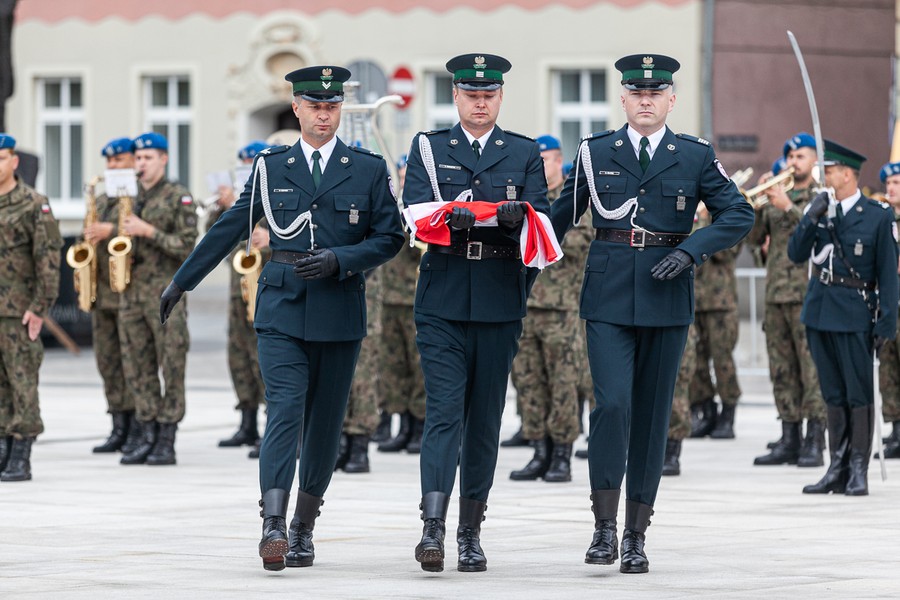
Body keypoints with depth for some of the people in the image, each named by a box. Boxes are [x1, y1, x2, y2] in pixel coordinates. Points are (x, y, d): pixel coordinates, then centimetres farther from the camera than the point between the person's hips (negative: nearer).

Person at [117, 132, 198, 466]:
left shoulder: (178, 197, -4)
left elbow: (187, 246, -11)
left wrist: (149, 231, -17)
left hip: (166, 292, -6)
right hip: (131, 291, 6)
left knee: (171, 368, -5)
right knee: (137, 368, 6)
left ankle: (167, 443, -3)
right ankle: (147, 439, 11)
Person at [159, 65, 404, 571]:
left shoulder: (368, 168, 6)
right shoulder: (271, 167, 9)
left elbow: (390, 238, 4)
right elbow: (231, 228, 14)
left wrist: (339, 259, -12)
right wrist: (183, 281, 17)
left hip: (339, 314, 0)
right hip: (282, 308, 0)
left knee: (325, 422, 5)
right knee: (284, 410, -14)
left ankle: (304, 528, 18)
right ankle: (273, 528, -21)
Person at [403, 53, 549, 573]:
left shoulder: (525, 153, 11)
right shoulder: (429, 148, 8)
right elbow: (415, 213, -4)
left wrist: (515, 216, -21)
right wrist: (452, 218, -24)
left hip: (501, 302, 2)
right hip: (443, 301, -2)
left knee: (486, 418, 6)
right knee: (444, 412, -11)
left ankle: (472, 532, 12)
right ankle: (433, 528, -18)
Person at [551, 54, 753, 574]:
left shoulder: (696, 156, 5)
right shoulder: (595, 153, 7)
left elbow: (739, 215, 0)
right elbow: (563, 216, 16)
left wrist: (690, 249, -13)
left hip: (667, 301, 1)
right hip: (608, 298, -1)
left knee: (652, 414, 4)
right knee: (611, 403, -15)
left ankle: (636, 537, 11)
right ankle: (605, 527, -7)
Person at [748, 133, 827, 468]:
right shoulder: (774, 197, 17)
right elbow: (754, 238, 10)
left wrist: (788, 207, -20)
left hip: (809, 293, -5)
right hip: (776, 293, 5)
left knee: (813, 370, -8)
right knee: (782, 371, 5)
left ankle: (814, 443, -7)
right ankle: (789, 440, 10)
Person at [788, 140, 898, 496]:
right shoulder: (821, 210, 8)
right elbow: (796, 255, 3)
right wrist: (811, 219, -11)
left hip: (854, 313, -5)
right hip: (820, 312, 5)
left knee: (859, 394, -3)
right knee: (833, 395, 10)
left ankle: (858, 471, 2)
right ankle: (838, 469, 15)